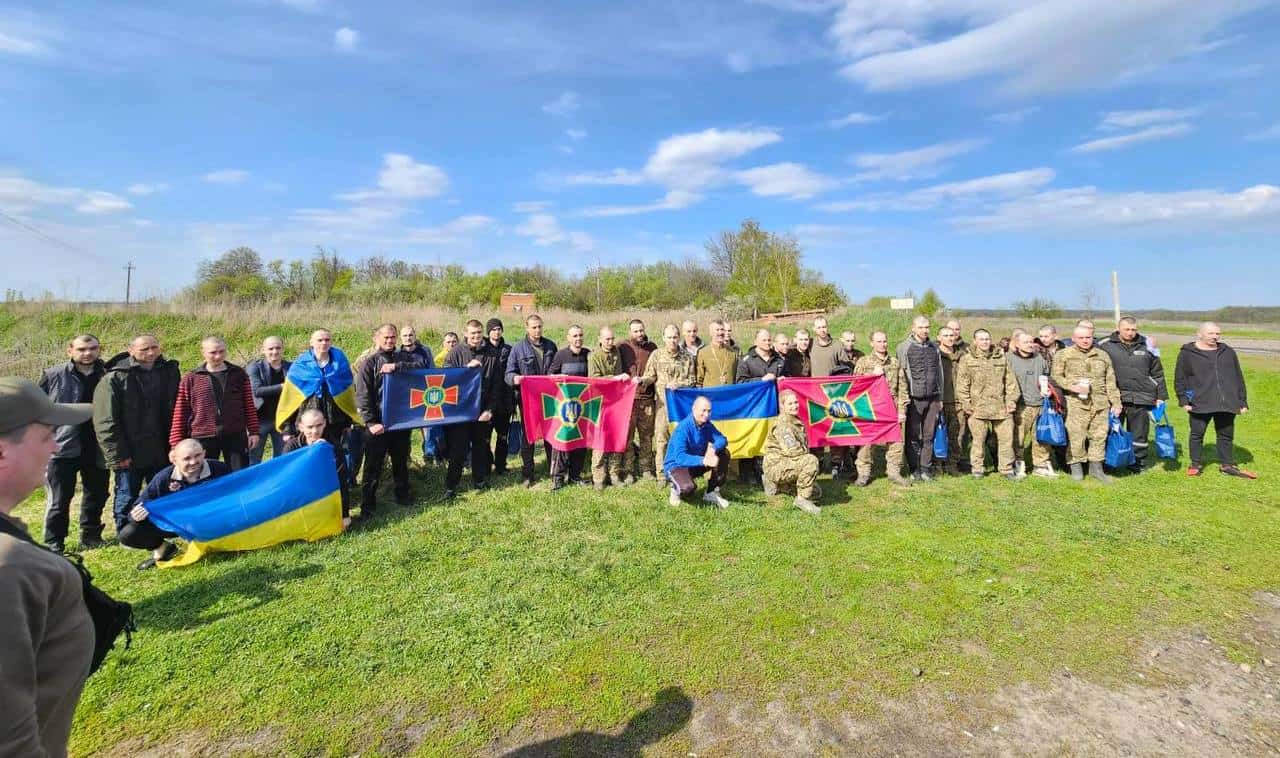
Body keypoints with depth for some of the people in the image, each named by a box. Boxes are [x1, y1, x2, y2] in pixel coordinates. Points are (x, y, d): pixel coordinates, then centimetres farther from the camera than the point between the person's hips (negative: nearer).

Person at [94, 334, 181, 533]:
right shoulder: (115, 378, -8)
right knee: (127, 499, 9)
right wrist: (117, 454, -14)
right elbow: (106, 421, -10)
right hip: (130, 454, -4)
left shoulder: (170, 372, 5)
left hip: (161, 451, 4)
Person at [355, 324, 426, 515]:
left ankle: (402, 495, 35)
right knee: (373, 466, 4)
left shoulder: (404, 357, 6)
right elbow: (363, 395, -8)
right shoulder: (369, 363, -3)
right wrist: (370, 422, -15)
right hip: (377, 423, -3)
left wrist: (396, 366, -25)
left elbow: (420, 365, -14)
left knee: (401, 461, 18)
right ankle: (367, 506, 14)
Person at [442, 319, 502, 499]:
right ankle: (451, 486, 13)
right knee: (458, 449, 1)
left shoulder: (492, 354, 1)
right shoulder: (456, 352, -1)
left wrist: (490, 409, -6)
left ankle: (480, 480, 29)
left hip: (483, 411, 2)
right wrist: (467, 367, -21)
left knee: (481, 447, 14)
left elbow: (497, 385, 1)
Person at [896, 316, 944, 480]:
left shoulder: (934, 347, 12)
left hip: (932, 399, 4)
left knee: (929, 436, 8)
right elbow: (900, 375, -3)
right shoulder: (904, 347, -3)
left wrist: (940, 397, 15)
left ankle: (925, 468, 16)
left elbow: (939, 373, 17)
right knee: (913, 436, 3)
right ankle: (914, 468, 13)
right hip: (913, 399, -4)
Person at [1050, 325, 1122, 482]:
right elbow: (1055, 376, -2)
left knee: (1099, 436, 7)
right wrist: (1072, 387, -16)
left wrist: (1116, 402, 13)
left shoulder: (1103, 356, 16)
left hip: (1100, 403, 4)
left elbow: (1110, 382, 17)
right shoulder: (1063, 354, 2)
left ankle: (1096, 467, 19)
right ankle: (1076, 466, 9)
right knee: (1076, 436, -5)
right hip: (1075, 403, -4)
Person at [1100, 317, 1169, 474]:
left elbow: (1157, 373, 16)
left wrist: (1161, 396, 13)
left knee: (1139, 433, 8)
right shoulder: (1106, 346, 1)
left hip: (1141, 399, 2)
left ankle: (1138, 462, 19)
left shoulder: (1147, 347, 10)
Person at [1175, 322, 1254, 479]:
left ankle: (1227, 465, 24)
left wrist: (1243, 401, 11)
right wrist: (1183, 400, -5)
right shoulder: (1187, 353, 1)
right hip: (1200, 404, -4)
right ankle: (1196, 464, 16)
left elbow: (1238, 378, 15)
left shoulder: (1228, 352, 13)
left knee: (1226, 435, 12)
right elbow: (1180, 379, 1)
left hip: (1227, 403, 4)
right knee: (1197, 434, 4)